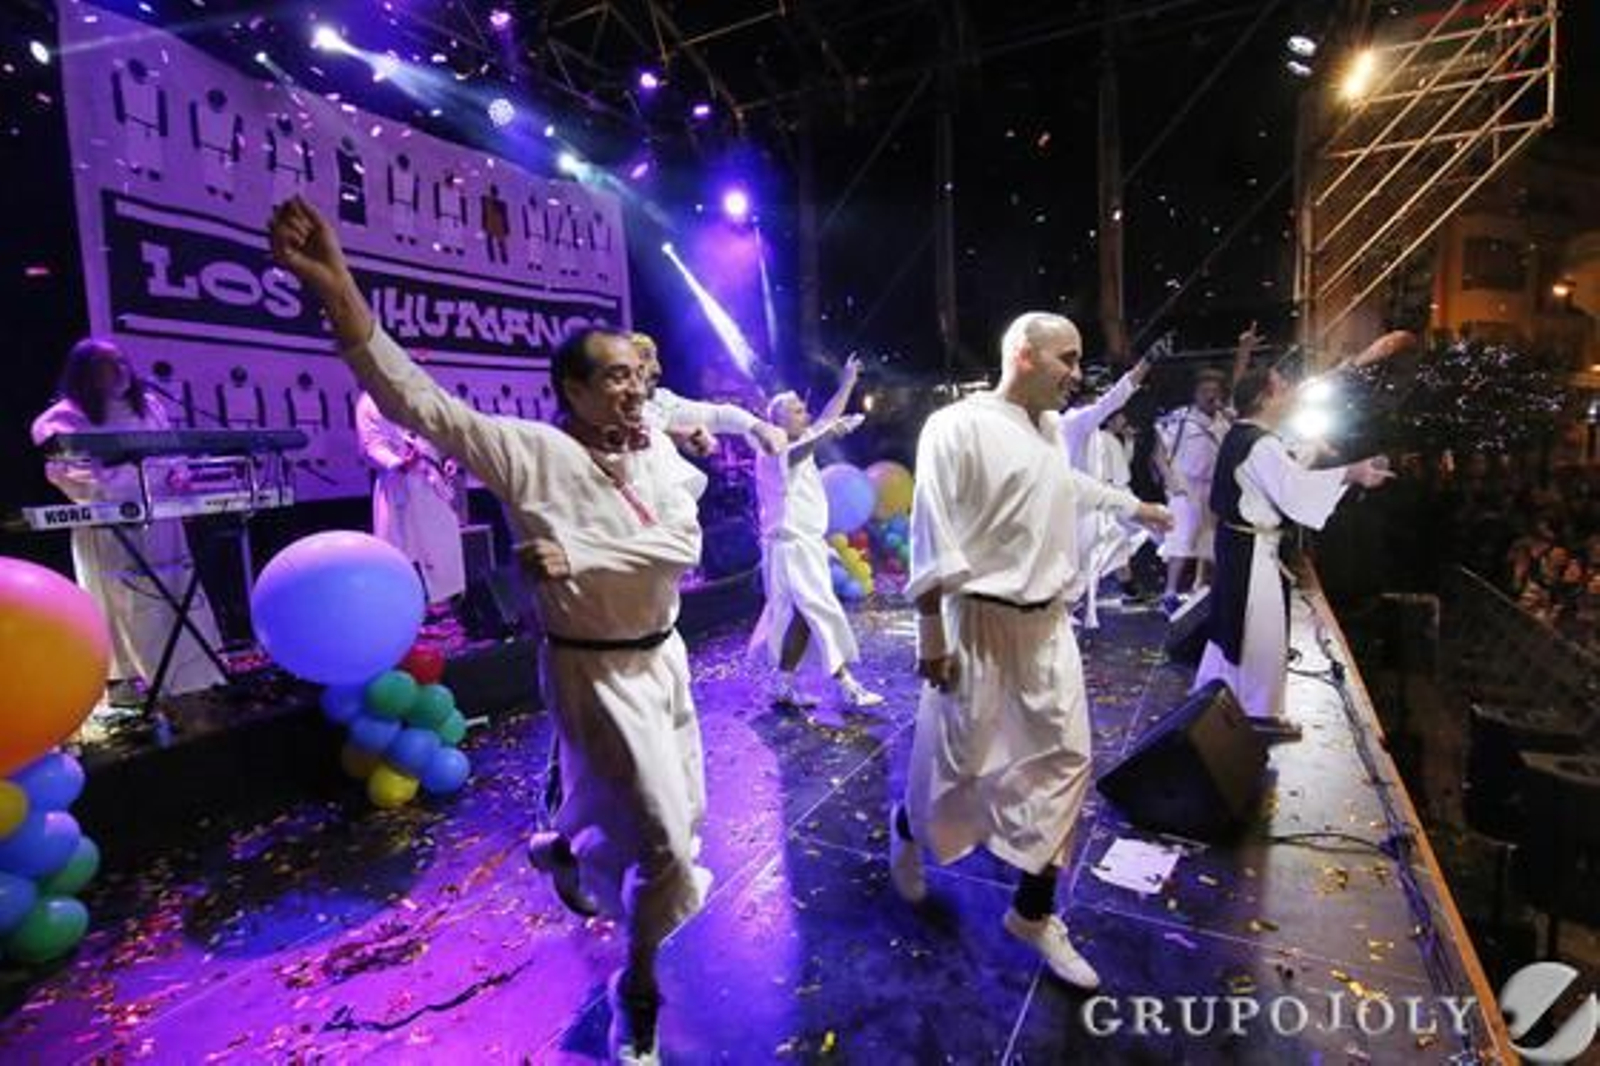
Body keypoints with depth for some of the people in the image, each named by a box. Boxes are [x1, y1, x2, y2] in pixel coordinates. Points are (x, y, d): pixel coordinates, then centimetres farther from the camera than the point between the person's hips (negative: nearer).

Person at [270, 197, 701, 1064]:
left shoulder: (657, 452, -3)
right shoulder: (534, 451, -15)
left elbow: (682, 547, -15)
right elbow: (421, 405, -24)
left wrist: (578, 557, -24)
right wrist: (336, 290, -35)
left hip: (663, 656, 6)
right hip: (595, 672, -6)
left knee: (676, 812, 22)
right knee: (664, 838, -1)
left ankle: (561, 848, 52)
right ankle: (637, 985, 30)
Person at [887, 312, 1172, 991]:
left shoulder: (1051, 429, 11)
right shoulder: (958, 426, -15)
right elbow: (932, 535, -17)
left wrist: (1134, 506, 45)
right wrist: (932, 636, -17)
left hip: (1049, 626, 8)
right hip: (982, 624, -7)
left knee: (1062, 760, 10)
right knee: (960, 757, 6)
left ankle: (1033, 911, 27)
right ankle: (906, 829, 40)